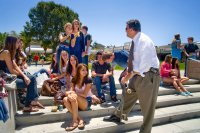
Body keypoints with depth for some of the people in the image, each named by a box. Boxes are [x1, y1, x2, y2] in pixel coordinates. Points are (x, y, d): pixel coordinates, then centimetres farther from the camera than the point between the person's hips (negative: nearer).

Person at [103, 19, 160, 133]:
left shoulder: (144, 40, -19)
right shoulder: (135, 41, 8)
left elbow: (146, 63, -24)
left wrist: (131, 74, -19)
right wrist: (130, 74, 6)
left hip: (148, 75, -9)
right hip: (138, 74, 9)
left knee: (147, 106, 6)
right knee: (128, 96, 21)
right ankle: (118, 116, 42)